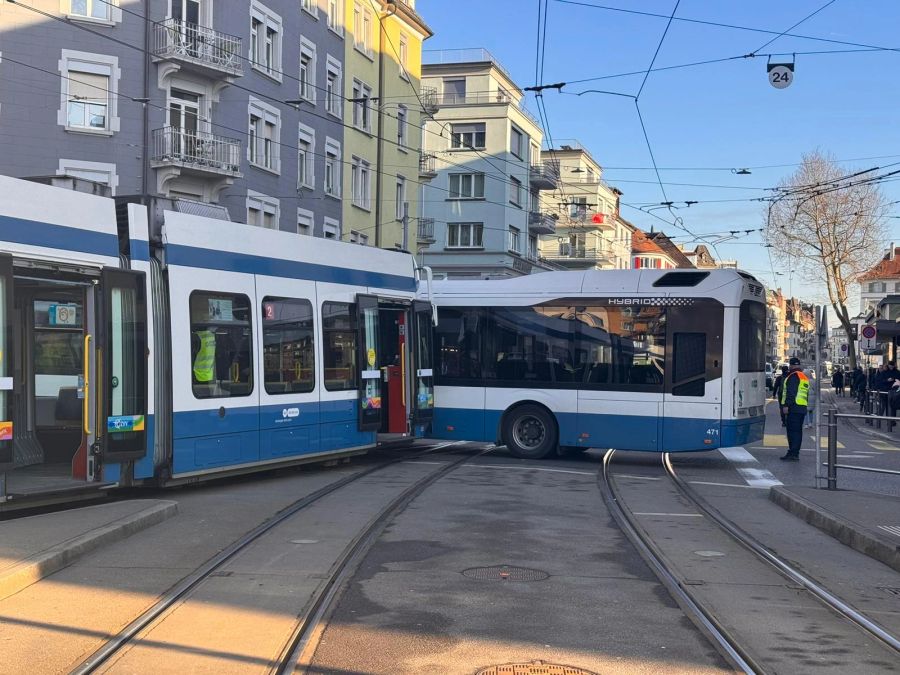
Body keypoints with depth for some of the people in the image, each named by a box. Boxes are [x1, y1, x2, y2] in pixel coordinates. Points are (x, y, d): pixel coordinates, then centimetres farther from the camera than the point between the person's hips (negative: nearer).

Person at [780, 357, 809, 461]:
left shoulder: (793, 376, -10)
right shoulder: (805, 377, 21)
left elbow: (791, 392, -20)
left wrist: (786, 405, -20)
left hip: (793, 408, -10)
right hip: (802, 408, 10)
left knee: (792, 431, -10)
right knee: (797, 431, 12)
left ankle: (793, 454, -14)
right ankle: (794, 453, 16)